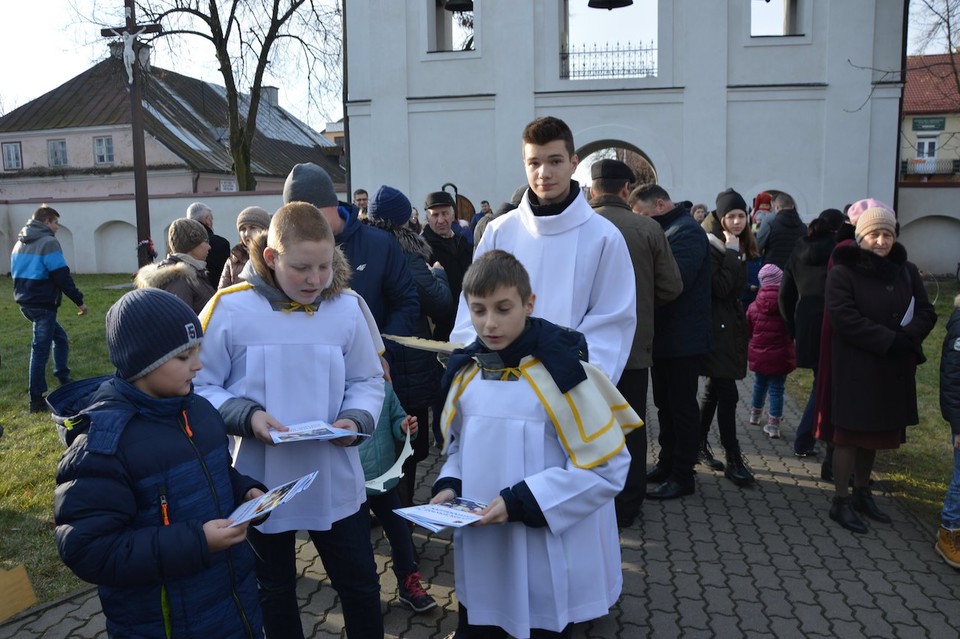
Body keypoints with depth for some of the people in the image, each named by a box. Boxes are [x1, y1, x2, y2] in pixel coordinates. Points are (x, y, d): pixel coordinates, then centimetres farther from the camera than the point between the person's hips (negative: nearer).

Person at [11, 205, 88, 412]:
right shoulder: (48, 242, -13)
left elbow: (17, 273, 21)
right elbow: (62, 276, -18)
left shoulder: (20, 243, 16)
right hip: (43, 304, -9)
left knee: (60, 338, 21)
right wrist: (79, 301, -13)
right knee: (41, 350, -4)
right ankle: (37, 400, 1)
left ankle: (64, 382, 24)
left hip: (25, 302, 9)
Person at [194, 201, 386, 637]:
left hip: (335, 481, 2)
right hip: (260, 483, -1)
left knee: (360, 585, 17)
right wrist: (247, 417, -22)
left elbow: (368, 382, 3)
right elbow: (199, 387, -6)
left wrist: (356, 419, -16)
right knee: (275, 592, 22)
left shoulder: (346, 307, -4)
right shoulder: (229, 308, -12)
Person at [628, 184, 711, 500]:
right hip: (664, 335, 9)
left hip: (683, 339, -9)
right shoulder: (664, 231, 15)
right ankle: (667, 464, 27)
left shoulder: (687, 232, -16)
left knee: (682, 406, 0)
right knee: (665, 404, 16)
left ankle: (682, 476, 10)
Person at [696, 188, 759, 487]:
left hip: (731, 326, 8)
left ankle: (700, 445, 27)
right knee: (727, 394, -8)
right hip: (716, 328, -8)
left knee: (714, 390, 15)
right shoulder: (711, 246, -12)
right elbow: (721, 288, -22)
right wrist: (732, 253, -19)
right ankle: (733, 460, -1)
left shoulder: (740, 247, 13)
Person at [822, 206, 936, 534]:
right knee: (849, 433, 1)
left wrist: (907, 338, -15)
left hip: (894, 369, 5)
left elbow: (926, 313, 5)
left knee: (874, 433, 14)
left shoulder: (906, 271, 9)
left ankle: (862, 492, 29)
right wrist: (889, 340, -21)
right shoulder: (843, 272, -8)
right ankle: (841, 501, 11)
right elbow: (844, 317, -17)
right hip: (855, 367, -5)